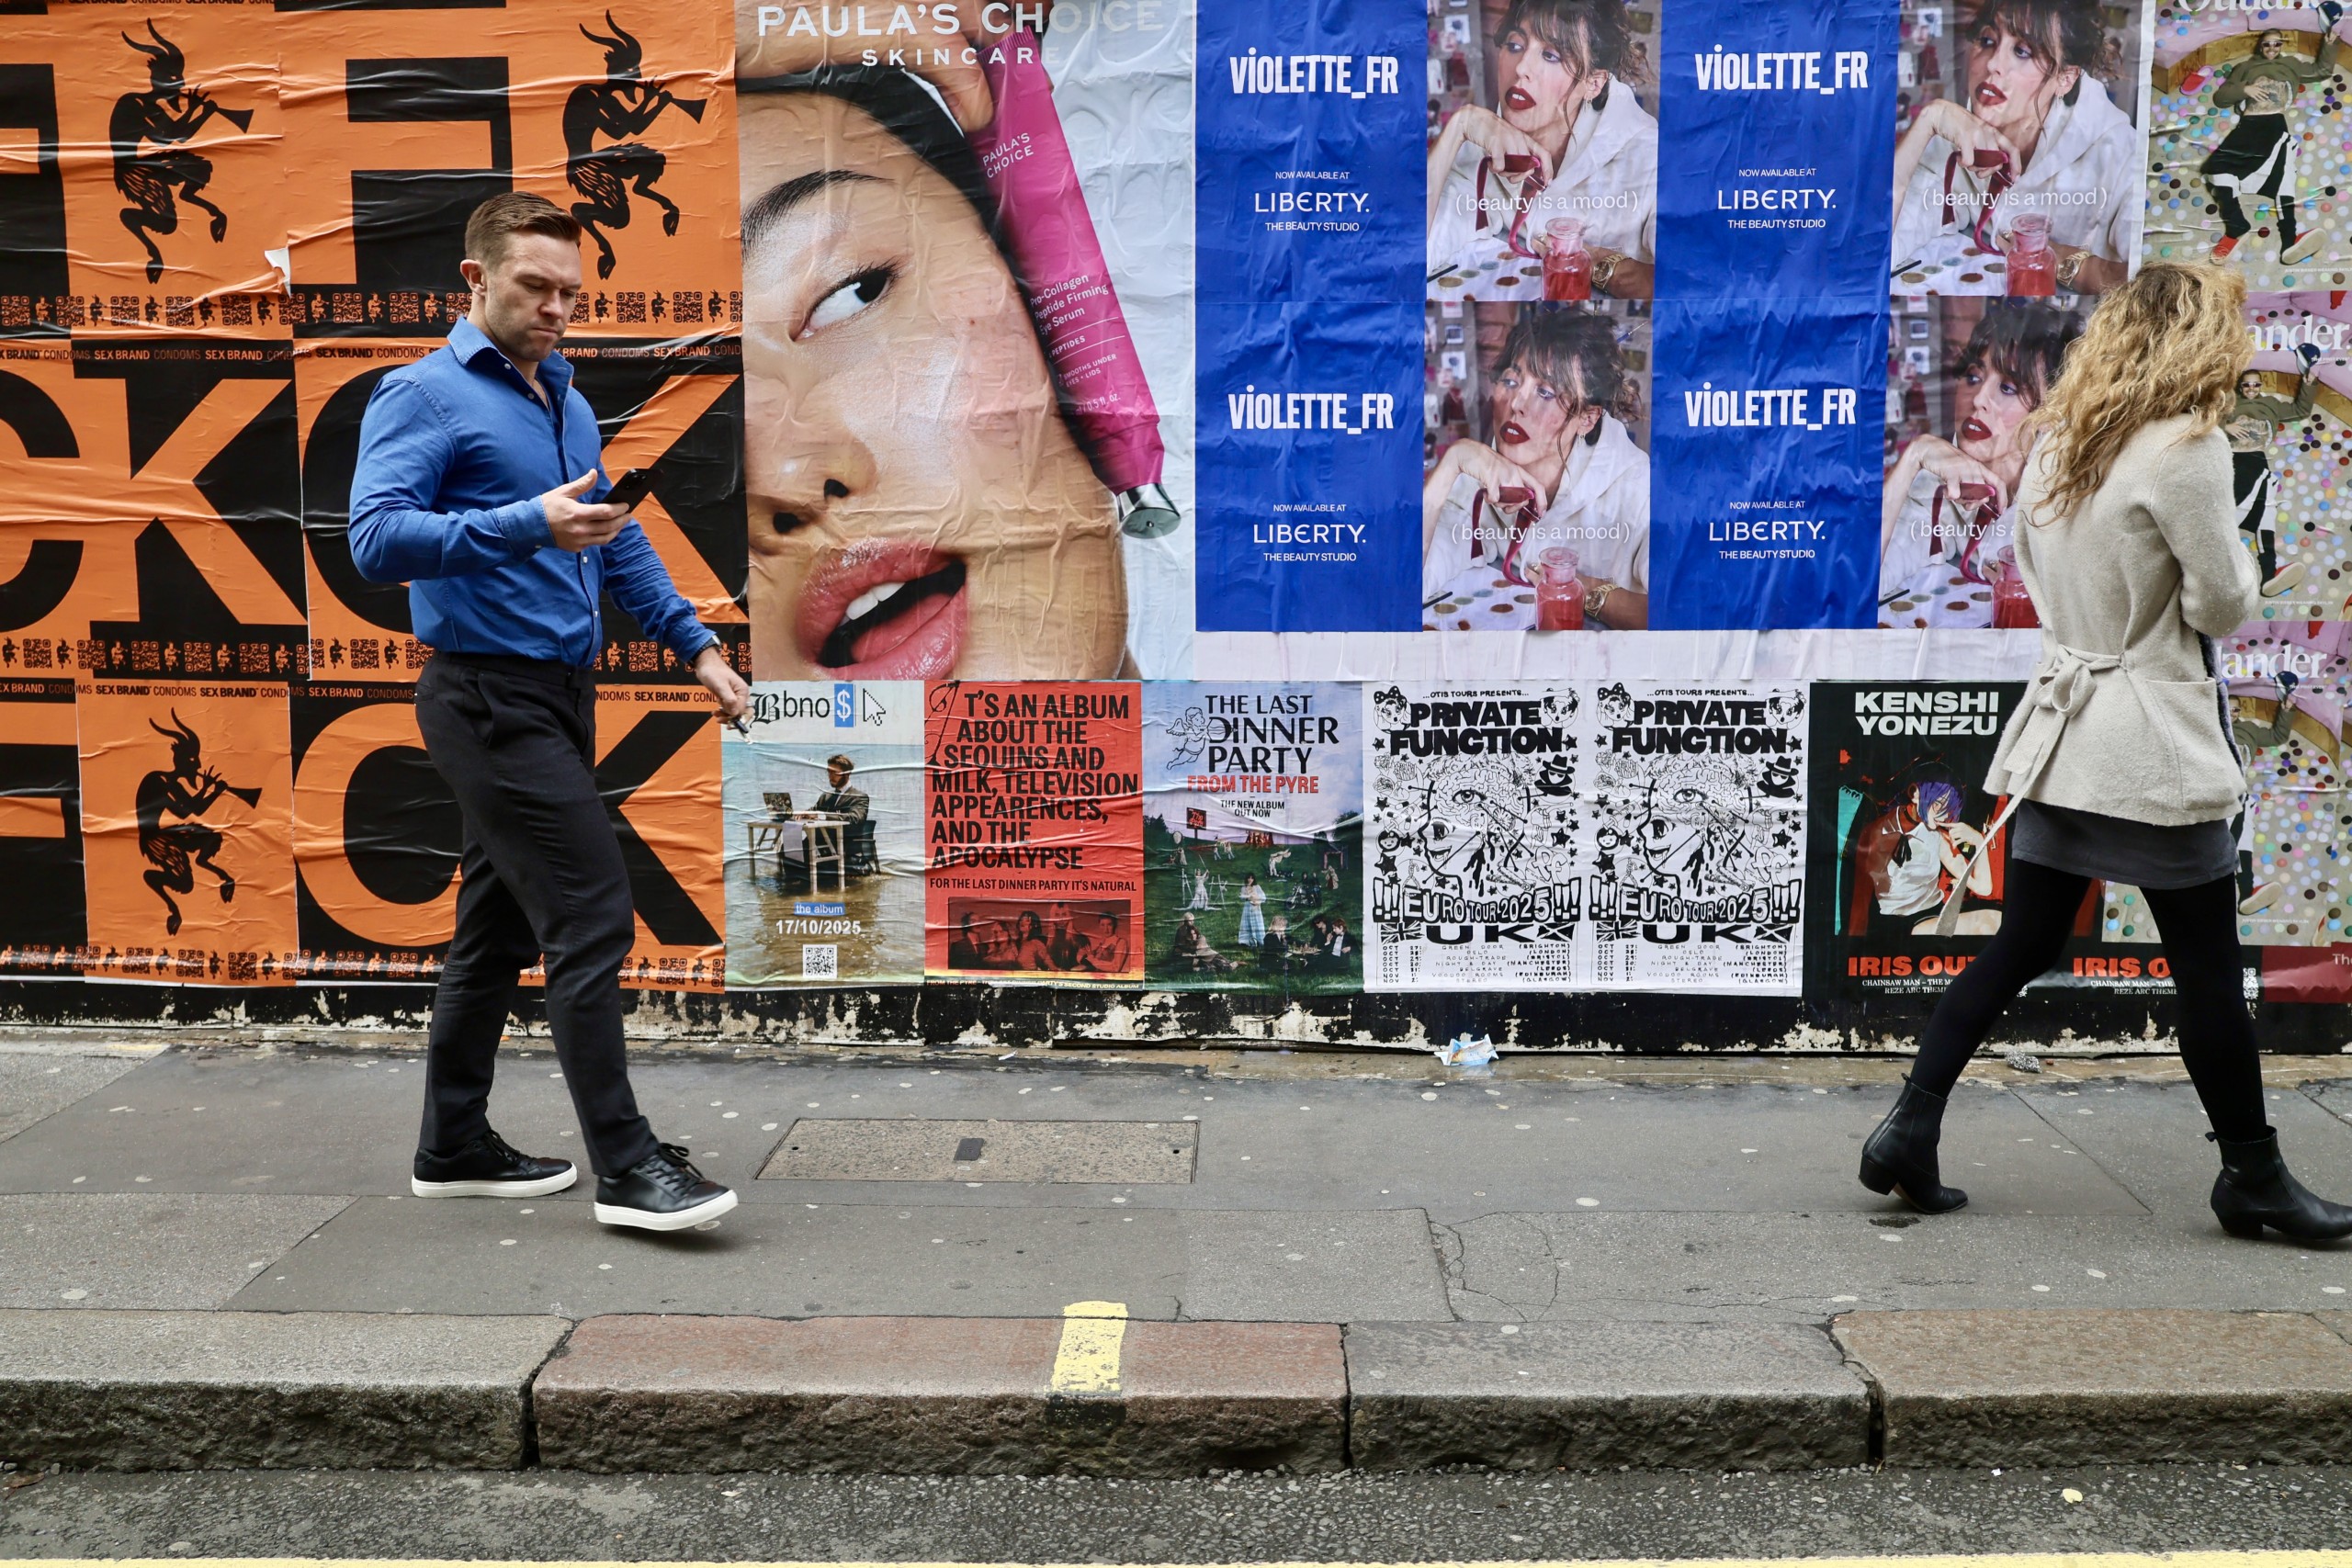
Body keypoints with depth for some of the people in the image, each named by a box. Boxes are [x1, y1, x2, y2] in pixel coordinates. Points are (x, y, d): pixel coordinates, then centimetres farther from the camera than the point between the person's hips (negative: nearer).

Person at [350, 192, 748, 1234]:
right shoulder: (425, 395, -8)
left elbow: (618, 544, 24)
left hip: (560, 695, 9)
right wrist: (528, 524, -29)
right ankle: (624, 1165, -5)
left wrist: (695, 645, 17)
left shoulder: (565, 401, 17)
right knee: (592, 918, -11)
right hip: (491, 697, -9)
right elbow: (376, 539, -21)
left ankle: (455, 1149, 25)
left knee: (499, 930, 14)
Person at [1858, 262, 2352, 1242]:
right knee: (2207, 968, 5)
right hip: (2155, 743, -7)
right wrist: (2233, 559, 8)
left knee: (2020, 946, 11)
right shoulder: (2187, 447, -13)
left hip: (2065, 719, 7)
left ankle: (1909, 1132, 8)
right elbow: (2222, 607, -9)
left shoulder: (2058, 443, 9)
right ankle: (2253, 1176, 19)